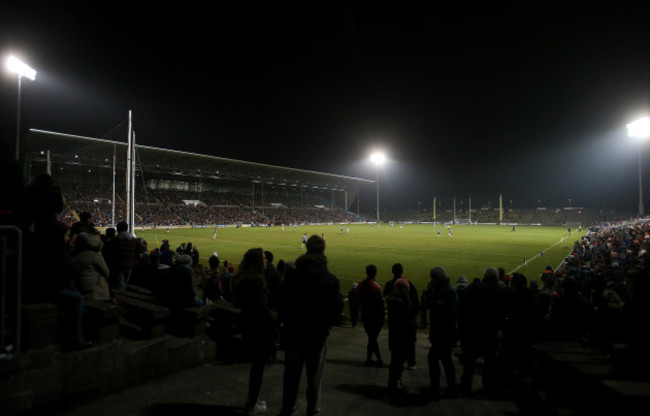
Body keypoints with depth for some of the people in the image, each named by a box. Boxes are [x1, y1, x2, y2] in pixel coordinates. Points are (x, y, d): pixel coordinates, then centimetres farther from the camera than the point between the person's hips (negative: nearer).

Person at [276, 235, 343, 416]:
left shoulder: (292, 274, -10)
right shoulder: (331, 279, -11)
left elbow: (282, 301, -6)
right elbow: (337, 307, -8)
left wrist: (287, 321, 8)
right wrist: (331, 323, 10)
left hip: (295, 332, 1)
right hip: (319, 334, -1)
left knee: (291, 374, 16)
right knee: (314, 375, 15)